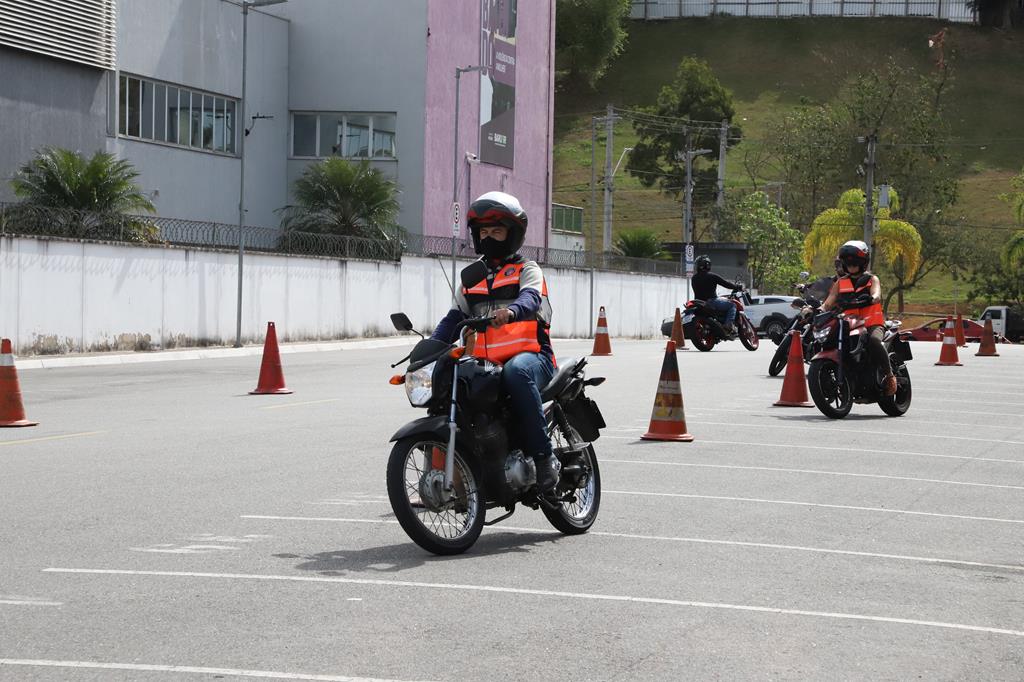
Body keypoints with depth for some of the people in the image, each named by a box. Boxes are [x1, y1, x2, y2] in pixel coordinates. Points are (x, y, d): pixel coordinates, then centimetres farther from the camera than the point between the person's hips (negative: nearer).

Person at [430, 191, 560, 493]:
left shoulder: (527, 270, 8)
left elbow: (530, 299, -14)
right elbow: (455, 318, 18)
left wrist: (510, 312, -39)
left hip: (531, 356, -5)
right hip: (485, 364, 6)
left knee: (516, 370, -40)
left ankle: (544, 456, -33)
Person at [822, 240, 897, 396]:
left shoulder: (871, 279, 10)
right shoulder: (840, 282, 18)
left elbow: (877, 295, -12)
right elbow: (828, 303, 10)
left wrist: (870, 298, -37)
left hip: (872, 324, -4)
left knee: (874, 341, -37)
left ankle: (889, 375, -22)